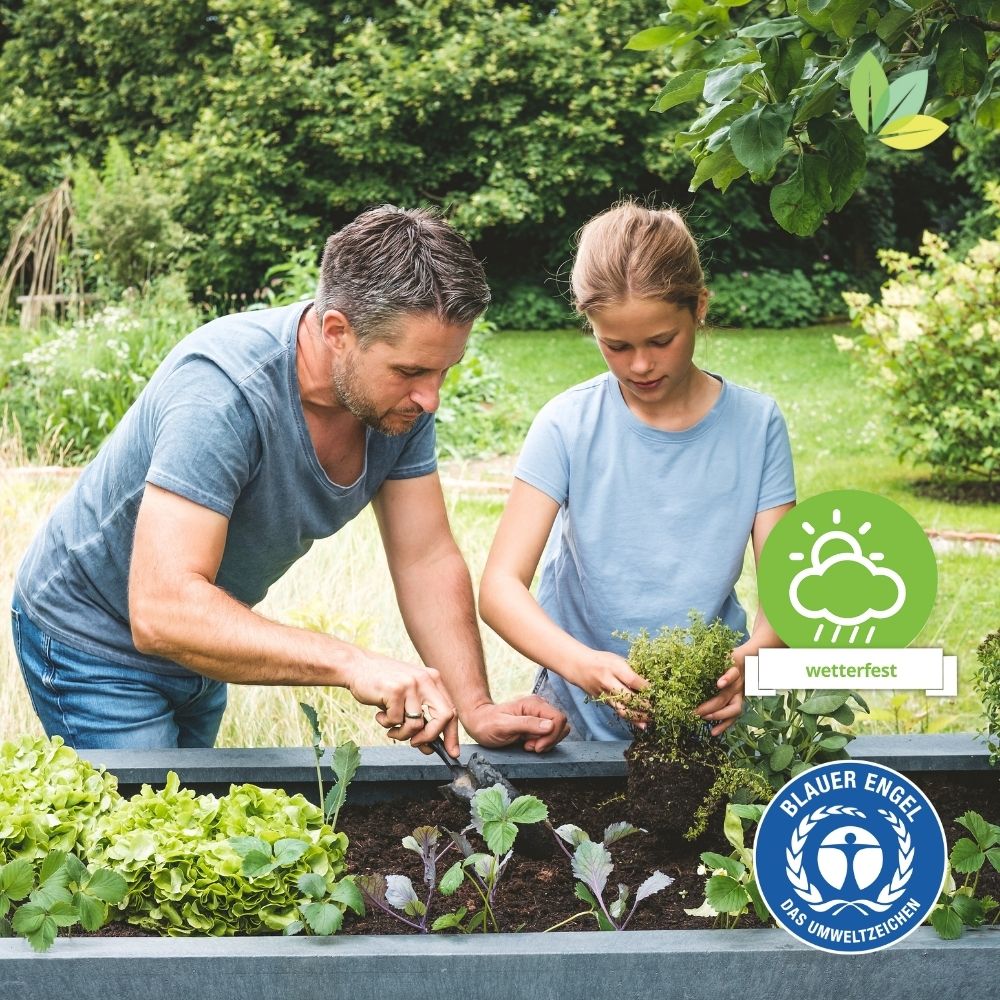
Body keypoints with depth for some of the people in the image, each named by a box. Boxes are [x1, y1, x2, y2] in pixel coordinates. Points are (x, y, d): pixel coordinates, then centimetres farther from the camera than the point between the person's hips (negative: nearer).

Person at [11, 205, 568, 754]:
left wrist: (476, 708, -22)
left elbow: (428, 559, -9)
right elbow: (163, 611, -44)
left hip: (199, 650, 7)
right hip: (93, 643, -7)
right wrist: (351, 663, -52)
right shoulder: (225, 388, -37)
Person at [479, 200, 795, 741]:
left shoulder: (755, 424, -1)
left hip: (711, 715, 1)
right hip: (584, 718, -1)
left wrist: (749, 660, -26)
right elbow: (500, 586, -11)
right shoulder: (568, 426, -5)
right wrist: (581, 664, -31)